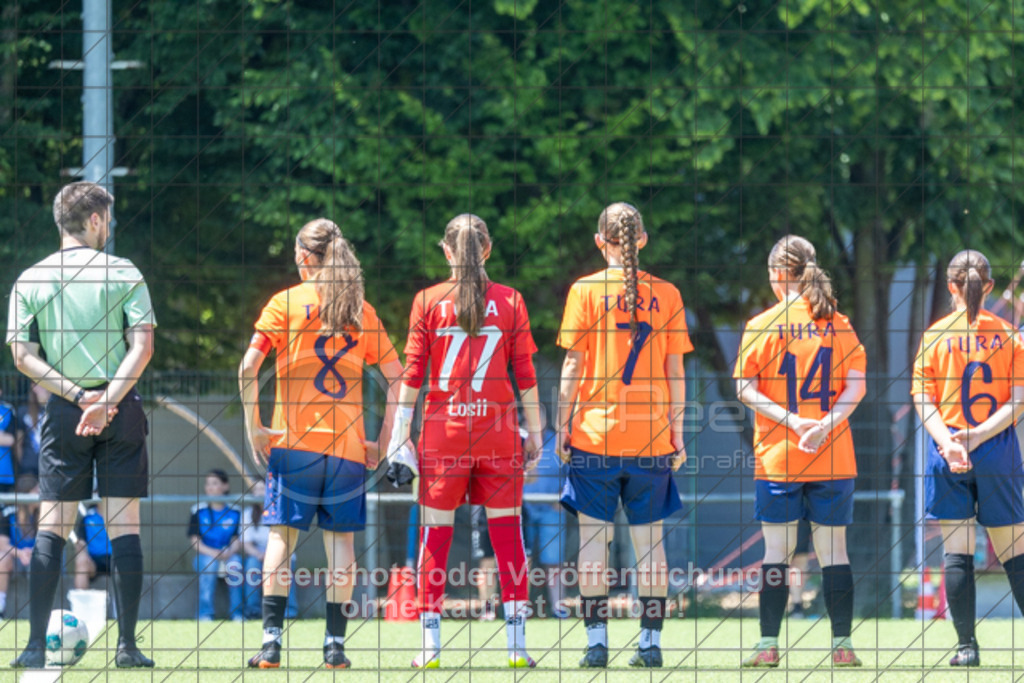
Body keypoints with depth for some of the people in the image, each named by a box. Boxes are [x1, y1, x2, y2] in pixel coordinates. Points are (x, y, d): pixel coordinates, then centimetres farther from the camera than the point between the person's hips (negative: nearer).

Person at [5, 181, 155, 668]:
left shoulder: (30, 281, 4)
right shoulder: (124, 273, -2)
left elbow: (23, 356, -2)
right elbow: (142, 346, -10)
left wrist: (77, 394, -6)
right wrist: (106, 399, -15)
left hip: (63, 411, 1)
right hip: (121, 409, -1)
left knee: (52, 526, 3)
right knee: (123, 526, 2)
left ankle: (36, 646, -4)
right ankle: (127, 644, -1)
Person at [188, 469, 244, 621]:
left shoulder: (235, 512, 6)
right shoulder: (199, 511, 4)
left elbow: (238, 540, 3)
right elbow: (195, 542, -1)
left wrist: (230, 552, -20)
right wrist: (213, 553, -19)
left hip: (229, 555, 0)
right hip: (205, 555, 0)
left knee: (235, 564, -33)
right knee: (209, 563, -35)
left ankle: (237, 614, -25)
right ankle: (205, 613, -31)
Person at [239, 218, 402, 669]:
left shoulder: (287, 302, 0)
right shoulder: (361, 310, 8)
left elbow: (248, 367, -10)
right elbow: (397, 379, 7)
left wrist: (253, 426, -2)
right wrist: (383, 441, 11)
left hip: (293, 441, -2)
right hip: (348, 445, 2)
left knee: (282, 536, 3)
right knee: (341, 538, 6)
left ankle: (271, 640, -6)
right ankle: (335, 644, 1)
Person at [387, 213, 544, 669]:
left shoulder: (427, 301, -1)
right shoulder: (510, 301, 1)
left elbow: (412, 374, -2)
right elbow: (526, 374, 2)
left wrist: (399, 436, 2)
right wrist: (534, 431, 10)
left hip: (443, 430, 0)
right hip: (498, 431, 1)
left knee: (435, 536, 5)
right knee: (507, 533, 5)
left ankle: (430, 644, 3)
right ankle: (516, 643, 3)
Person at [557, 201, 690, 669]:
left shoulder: (586, 290, -3)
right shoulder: (666, 294, 3)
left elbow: (573, 367, -4)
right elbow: (675, 372, 4)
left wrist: (562, 426, 2)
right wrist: (676, 433, 11)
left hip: (595, 434, -2)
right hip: (651, 436, 2)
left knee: (594, 537, 3)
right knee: (648, 539, 7)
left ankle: (596, 641, -1)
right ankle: (651, 641, 5)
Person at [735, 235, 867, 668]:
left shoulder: (762, 325, -3)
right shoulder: (837, 324, 3)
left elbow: (745, 389, -6)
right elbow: (856, 385, -4)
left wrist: (788, 418, -11)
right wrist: (828, 423, -12)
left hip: (777, 455, -2)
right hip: (833, 456, 2)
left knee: (777, 549, 3)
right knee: (832, 548, 6)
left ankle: (769, 644, 1)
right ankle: (842, 644, 3)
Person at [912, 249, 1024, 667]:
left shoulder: (935, 336, 0)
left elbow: (923, 401, -7)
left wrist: (949, 442, -17)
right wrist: (978, 435, -10)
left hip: (948, 458, -1)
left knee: (957, 551, 0)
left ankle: (966, 645, -4)